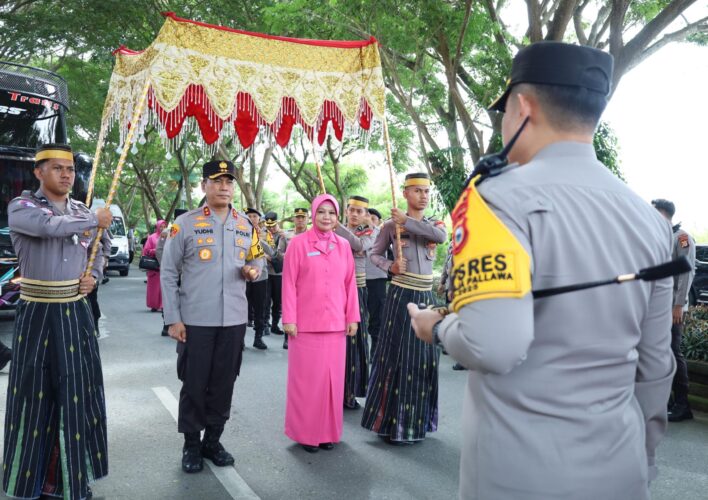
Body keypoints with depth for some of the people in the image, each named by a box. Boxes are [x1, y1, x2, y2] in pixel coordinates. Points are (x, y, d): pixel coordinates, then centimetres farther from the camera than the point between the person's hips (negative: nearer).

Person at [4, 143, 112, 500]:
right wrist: (96, 220, -16)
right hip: (37, 315, -4)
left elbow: (97, 252, 22)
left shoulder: (82, 212, 9)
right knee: (34, 394, 5)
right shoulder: (21, 207, -6)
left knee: (76, 393, 9)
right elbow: (51, 226, -28)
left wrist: (93, 277, 2)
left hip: (76, 313, 4)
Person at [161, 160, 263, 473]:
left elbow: (254, 262, 19)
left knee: (224, 383, 12)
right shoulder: (185, 224, -4)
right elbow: (168, 274, -3)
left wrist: (253, 271, -6)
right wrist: (173, 319, -8)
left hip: (234, 320, 4)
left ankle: (213, 440, 29)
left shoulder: (246, 226, 8)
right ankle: (191, 444, 24)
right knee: (193, 384, 6)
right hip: (195, 321, -3)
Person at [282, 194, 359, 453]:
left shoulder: (343, 245, 7)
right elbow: (289, 283, -4)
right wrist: (288, 319, -8)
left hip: (335, 324, 3)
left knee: (333, 377, 9)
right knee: (306, 378, 4)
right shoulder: (298, 243, -3)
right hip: (305, 324, -3)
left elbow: (350, 284, 9)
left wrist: (352, 317, 6)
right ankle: (305, 432, 18)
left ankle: (328, 431, 24)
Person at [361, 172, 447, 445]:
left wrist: (407, 221, -16)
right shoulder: (391, 224, 0)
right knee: (398, 355, -3)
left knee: (424, 357, 8)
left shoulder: (434, 224, 9)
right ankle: (394, 422, 7)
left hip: (426, 296, 4)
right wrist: (391, 267, -13)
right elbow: (375, 254, 7)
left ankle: (417, 420, 21)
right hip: (401, 295, -4)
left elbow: (442, 236, -14)